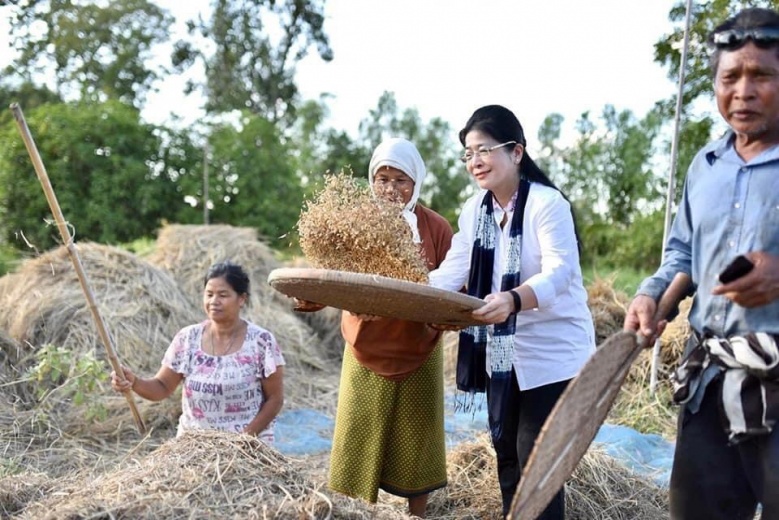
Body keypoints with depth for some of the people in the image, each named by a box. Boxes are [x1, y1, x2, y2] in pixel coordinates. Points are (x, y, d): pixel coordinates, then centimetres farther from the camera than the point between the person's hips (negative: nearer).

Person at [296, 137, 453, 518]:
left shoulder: (436, 227, -4)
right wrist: (310, 297, -24)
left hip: (418, 352, 0)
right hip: (366, 350, 1)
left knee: (414, 442, 10)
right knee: (360, 442, 4)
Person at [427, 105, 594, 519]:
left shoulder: (547, 203, -17)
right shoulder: (475, 209, 5)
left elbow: (558, 272, -30)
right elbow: (451, 271, 1)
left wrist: (514, 299, -49)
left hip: (551, 352, -7)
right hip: (502, 353, 7)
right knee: (505, 451, 15)